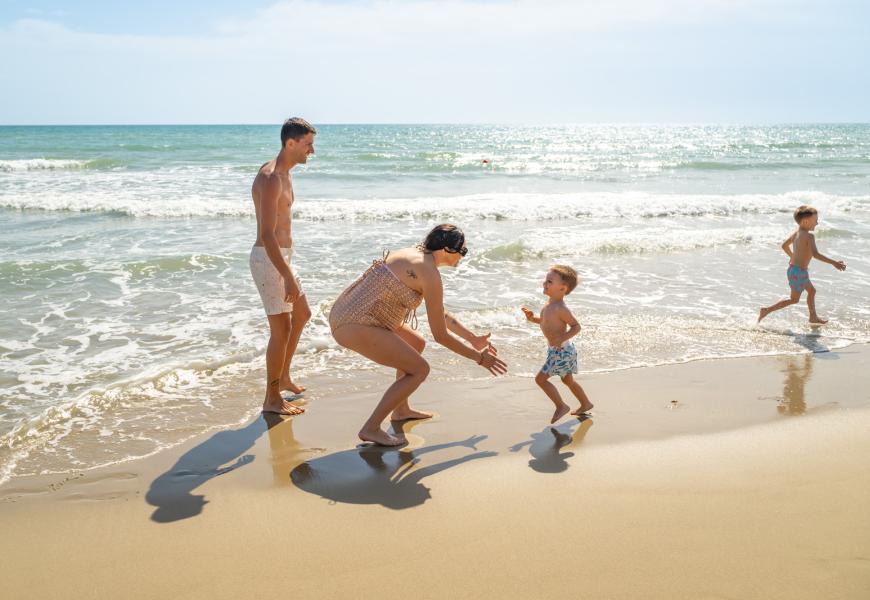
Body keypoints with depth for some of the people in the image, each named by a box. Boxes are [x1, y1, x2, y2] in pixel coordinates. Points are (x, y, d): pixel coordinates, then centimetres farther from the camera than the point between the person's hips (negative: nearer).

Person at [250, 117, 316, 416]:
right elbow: (267, 234, -26)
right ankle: (272, 399, 6)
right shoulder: (270, 178, -20)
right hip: (268, 259, -11)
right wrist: (288, 277, -28)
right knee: (282, 328, -6)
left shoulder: (283, 174, 12)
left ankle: (283, 377, 35)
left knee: (302, 315, 21)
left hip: (280, 257, 11)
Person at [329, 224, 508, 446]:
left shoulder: (413, 255, 15)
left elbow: (441, 315, 26)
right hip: (355, 326, -10)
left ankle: (401, 410, 35)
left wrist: (474, 339, 29)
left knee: (417, 344, 24)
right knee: (419, 369, -4)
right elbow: (441, 335, -11)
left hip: (344, 314, 10)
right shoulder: (429, 273, -14)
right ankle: (371, 429, -1)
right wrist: (478, 357, 0)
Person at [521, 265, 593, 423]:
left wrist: (562, 339, -31)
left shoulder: (560, 308, -25)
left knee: (540, 378, -5)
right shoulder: (550, 304, 3)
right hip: (560, 350, 10)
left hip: (561, 351, -10)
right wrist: (533, 318, 3)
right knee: (568, 380, 23)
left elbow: (576, 326, -20)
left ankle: (561, 406, 7)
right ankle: (586, 404, 39)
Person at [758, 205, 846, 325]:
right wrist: (834, 263, -30)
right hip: (800, 271, -10)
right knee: (794, 299, 4)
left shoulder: (796, 233, 6)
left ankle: (814, 318, 34)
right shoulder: (809, 236, -21)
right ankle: (767, 310, 2)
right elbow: (816, 254, -31)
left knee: (812, 290, 24)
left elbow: (784, 245, 19)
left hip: (793, 269, 10)